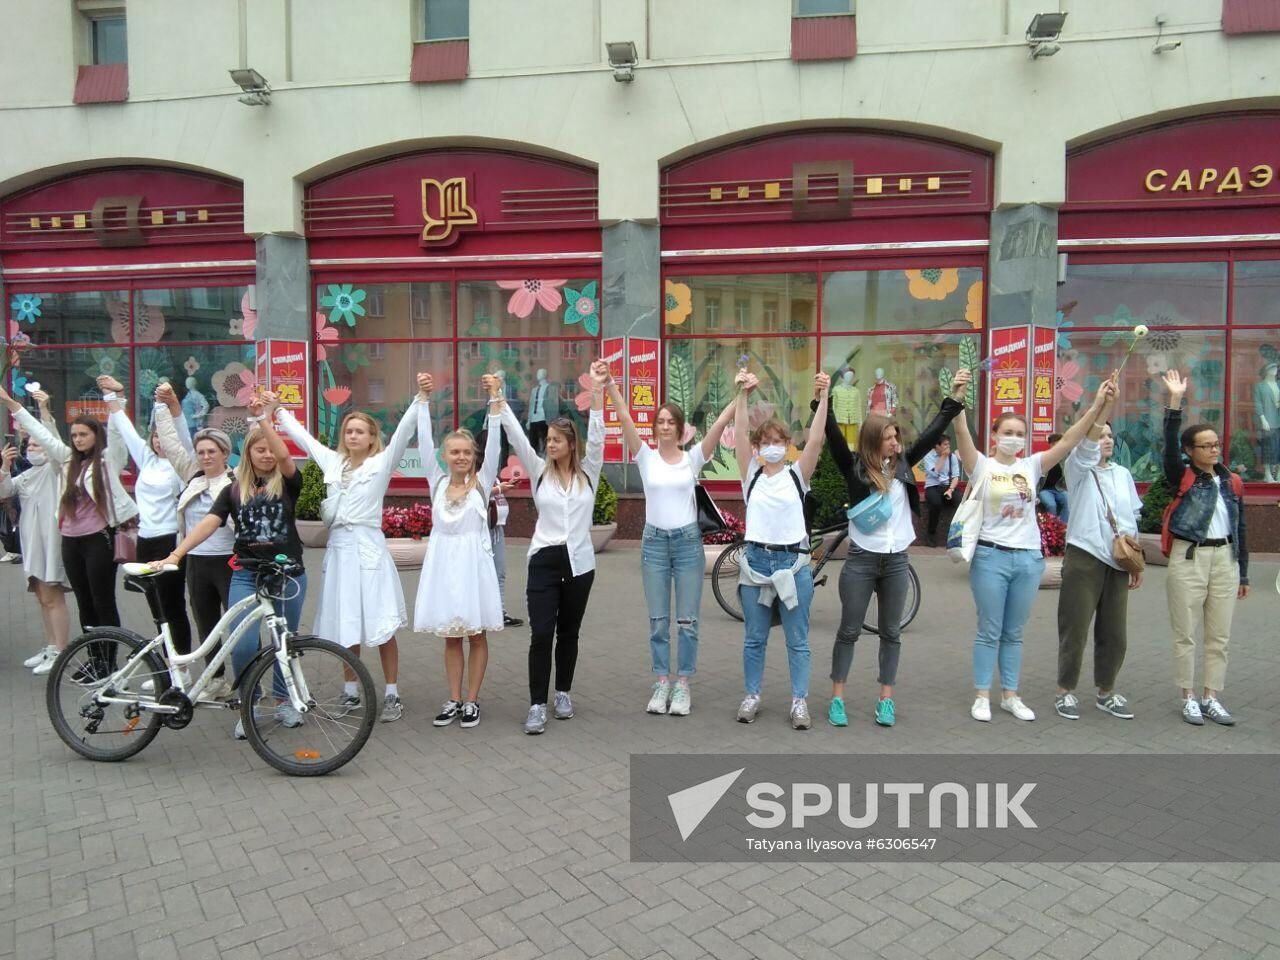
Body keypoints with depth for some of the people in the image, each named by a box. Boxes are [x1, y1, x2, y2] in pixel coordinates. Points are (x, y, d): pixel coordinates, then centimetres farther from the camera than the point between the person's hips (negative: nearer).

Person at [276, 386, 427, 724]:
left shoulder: (382, 463, -1)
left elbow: (404, 431, -13)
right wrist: (278, 410, 29)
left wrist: (420, 397, -23)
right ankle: (351, 692, 24)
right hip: (337, 549, 5)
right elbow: (300, 434, 23)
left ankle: (393, 695, 6)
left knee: (381, 626, -3)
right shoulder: (332, 461, 12)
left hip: (368, 548, -5)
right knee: (345, 626, 12)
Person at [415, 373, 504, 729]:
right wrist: (424, 398, -8)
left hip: (473, 561, -2)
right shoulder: (438, 482, 6)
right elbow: (424, 441, 0)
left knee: (476, 633, 5)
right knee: (451, 635, 10)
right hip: (443, 561, 3)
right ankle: (454, 700, 19)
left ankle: (472, 700, 15)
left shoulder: (482, 481, 0)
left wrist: (495, 397, -18)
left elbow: (494, 442, -10)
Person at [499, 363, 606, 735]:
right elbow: (517, 437, -4)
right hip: (544, 561, 0)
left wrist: (597, 390, -17)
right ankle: (537, 705, 0)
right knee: (541, 634, -6)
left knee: (568, 633, 12)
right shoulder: (539, 471, 3)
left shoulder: (588, 472, 2)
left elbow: (597, 436, -9)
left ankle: (563, 693, 28)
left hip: (579, 562, 1)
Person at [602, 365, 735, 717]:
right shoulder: (646, 457, 1)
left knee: (687, 620, 5)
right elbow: (625, 419, -9)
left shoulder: (693, 458, 1)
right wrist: (609, 384, -18)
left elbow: (719, 424, -10)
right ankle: (662, 683, 19)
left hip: (688, 542, 0)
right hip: (654, 542, 1)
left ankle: (682, 684, 16)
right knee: (658, 621, 8)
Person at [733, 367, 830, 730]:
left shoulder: (797, 474, 1)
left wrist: (823, 398, -23)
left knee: (797, 640, 6)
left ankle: (800, 701, 16)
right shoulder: (751, 474, 3)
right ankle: (752, 696, 23)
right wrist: (742, 396, -21)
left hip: (794, 563, -1)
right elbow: (740, 435, -9)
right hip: (756, 560, 1)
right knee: (754, 638, 11)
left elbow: (815, 440, -12)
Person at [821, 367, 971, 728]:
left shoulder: (901, 463, 5)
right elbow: (834, 437, -18)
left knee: (891, 632, 10)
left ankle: (886, 698, 21)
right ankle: (837, 697, 14)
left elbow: (931, 435, 4)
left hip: (897, 561, 4)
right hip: (861, 560, -4)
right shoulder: (854, 466, -6)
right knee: (849, 631, 5)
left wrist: (955, 399, 0)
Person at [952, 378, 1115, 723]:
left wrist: (1096, 405, -12)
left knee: (1014, 634, 13)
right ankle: (982, 696, 14)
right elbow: (962, 436, -20)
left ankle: (1010, 695, 23)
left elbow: (1068, 441, -2)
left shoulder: (1031, 466, 6)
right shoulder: (982, 466, -3)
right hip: (991, 556, -3)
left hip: (1029, 558, 4)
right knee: (989, 632, 4)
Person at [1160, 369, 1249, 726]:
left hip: (1225, 559, 4)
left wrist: (1243, 572, 14)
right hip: (1189, 558, -4)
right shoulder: (1182, 478, -2)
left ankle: (1211, 697, 20)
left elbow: (1240, 528, 13)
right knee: (1186, 634, 3)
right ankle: (1189, 697, 15)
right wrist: (1175, 401, -26)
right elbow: (1169, 446, -20)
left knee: (1219, 636, 9)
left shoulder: (1232, 482, 10)